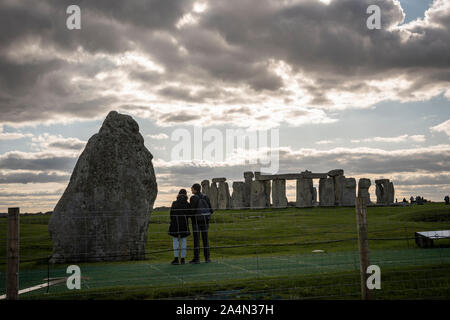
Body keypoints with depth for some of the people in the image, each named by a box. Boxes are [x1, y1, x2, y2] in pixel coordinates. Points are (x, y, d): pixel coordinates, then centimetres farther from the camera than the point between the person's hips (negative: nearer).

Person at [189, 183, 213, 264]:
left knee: (196, 240, 1)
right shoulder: (205, 197, 4)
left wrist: (191, 217, 4)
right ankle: (207, 258, 9)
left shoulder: (193, 198, -11)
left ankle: (196, 258, 2)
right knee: (205, 239, 10)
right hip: (205, 220, 4)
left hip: (196, 221, -4)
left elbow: (192, 210, -17)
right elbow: (210, 210, 3)